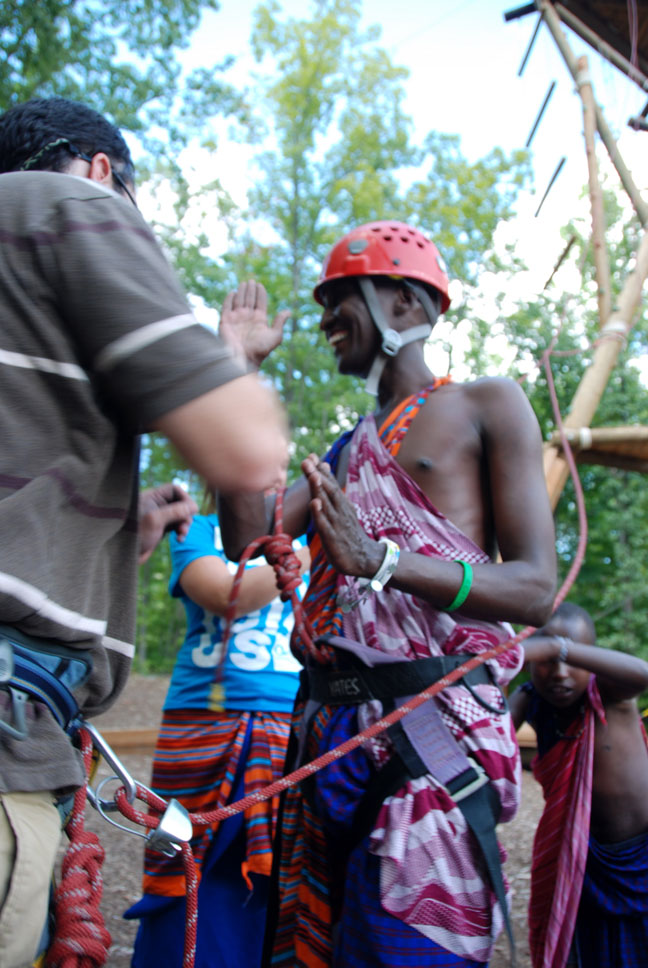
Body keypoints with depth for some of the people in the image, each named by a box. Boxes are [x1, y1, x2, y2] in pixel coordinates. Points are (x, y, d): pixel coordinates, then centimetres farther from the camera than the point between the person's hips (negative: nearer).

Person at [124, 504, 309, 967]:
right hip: (206, 732, -2)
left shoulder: (307, 541, 15)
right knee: (194, 906, 0)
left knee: (275, 898, 2)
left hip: (291, 734, 2)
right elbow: (225, 596, -11)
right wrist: (302, 558, -11)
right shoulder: (199, 530, 8)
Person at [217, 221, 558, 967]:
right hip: (327, 729, 7)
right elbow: (248, 541, 8)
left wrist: (380, 561, -23)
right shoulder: (347, 449, 21)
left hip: (434, 725, -6)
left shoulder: (487, 407, 2)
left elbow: (535, 589, -8)